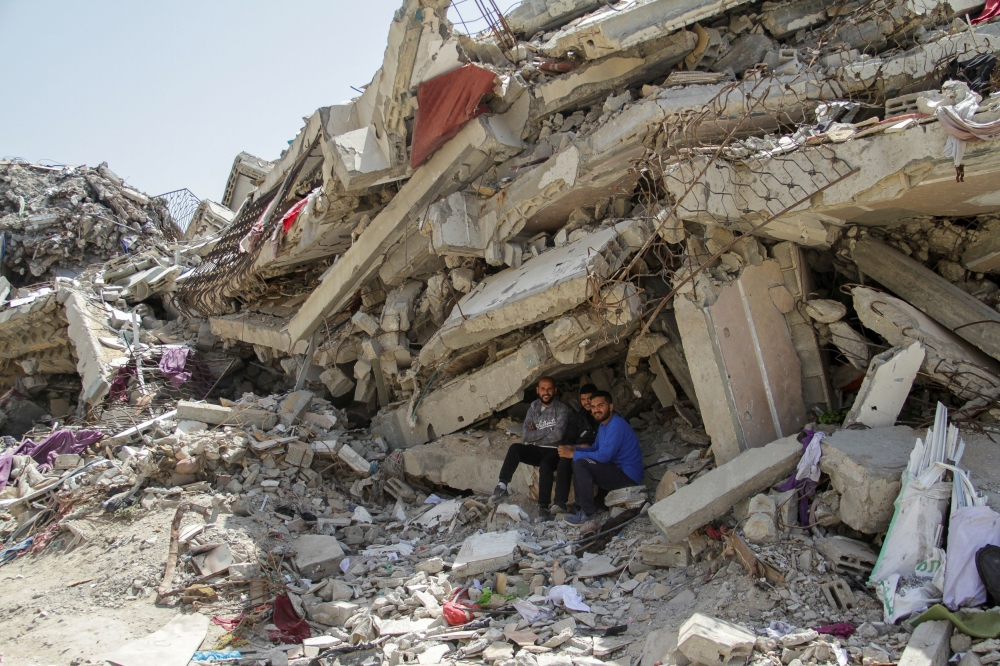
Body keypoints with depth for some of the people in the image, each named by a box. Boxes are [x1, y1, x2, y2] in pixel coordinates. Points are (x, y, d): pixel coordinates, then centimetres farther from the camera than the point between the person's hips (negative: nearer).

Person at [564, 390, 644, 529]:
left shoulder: (616, 425, -20)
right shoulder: (603, 424, 12)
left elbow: (603, 456, -24)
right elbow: (595, 448, 18)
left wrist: (574, 454, -16)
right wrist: (574, 449, 0)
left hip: (629, 475, -10)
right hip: (617, 469, 10)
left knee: (580, 464, -22)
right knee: (577, 461, 10)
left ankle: (588, 514, -16)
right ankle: (581, 507, 6)